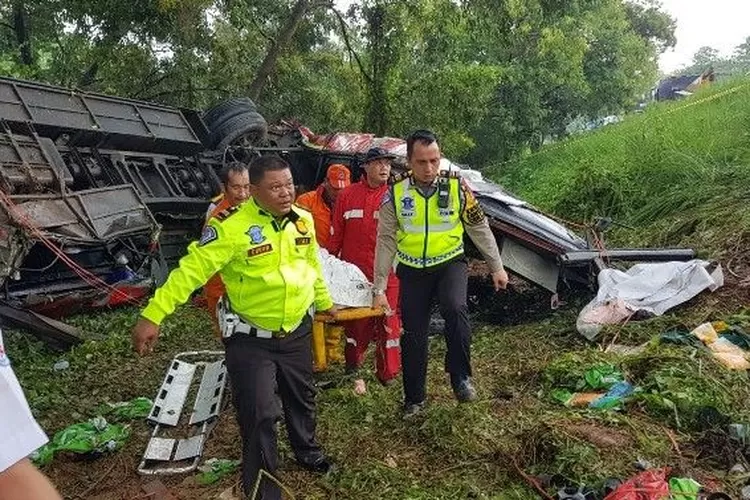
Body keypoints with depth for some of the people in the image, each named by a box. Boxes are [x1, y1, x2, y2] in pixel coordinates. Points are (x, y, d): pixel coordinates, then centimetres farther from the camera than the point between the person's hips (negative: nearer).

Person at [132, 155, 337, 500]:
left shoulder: (303, 220, -3)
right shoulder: (232, 226, -23)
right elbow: (192, 269, -24)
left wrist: (324, 302, 25)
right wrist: (152, 316, -29)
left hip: (297, 331, 6)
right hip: (250, 338, -6)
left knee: (302, 397, 24)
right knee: (258, 414, -2)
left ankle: (307, 452, 51)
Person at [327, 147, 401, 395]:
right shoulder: (347, 195, 4)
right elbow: (336, 235, 8)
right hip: (354, 275, 1)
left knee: (390, 325, 4)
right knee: (357, 326, 11)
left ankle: (389, 375, 20)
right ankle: (353, 372, 27)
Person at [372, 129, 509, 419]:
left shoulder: (456, 186, -11)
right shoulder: (396, 191, -11)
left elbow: (479, 228, 0)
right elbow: (386, 241, -6)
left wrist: (497, 267, 2)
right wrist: (379, 288, -6)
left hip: (450, 262, -1)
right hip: (412, 270, 1)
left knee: (455, 309, -30)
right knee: (413, 335, 7)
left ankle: (461, 378, -10)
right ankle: (414, 400, 26)